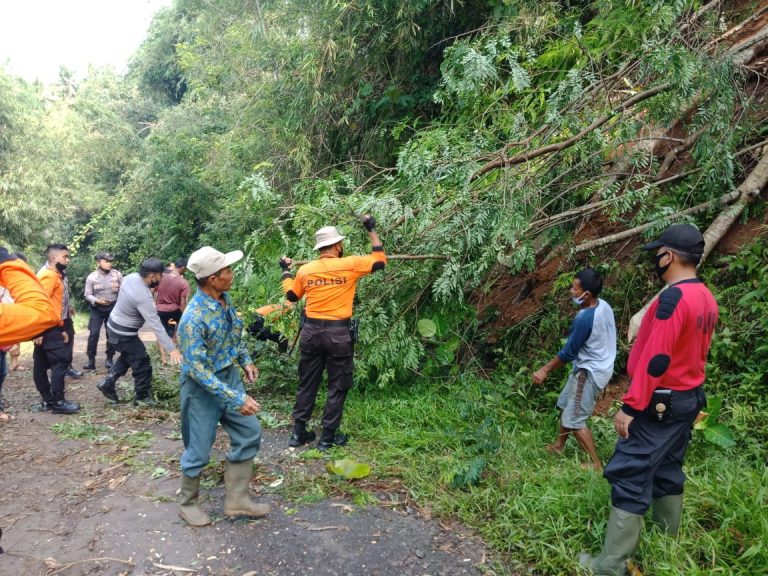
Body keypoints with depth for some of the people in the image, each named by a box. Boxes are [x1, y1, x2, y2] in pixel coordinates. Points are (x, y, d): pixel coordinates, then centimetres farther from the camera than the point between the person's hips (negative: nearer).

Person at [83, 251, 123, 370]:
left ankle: (109, 359, 17)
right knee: (93, 333, -6)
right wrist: (97, 301, -22)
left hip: (113, 307, 1)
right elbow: (88, 295, -5)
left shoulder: (117, 274, -3)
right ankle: (91, 360, 2)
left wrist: (118, 288, -19)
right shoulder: (91, 277, -5)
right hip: (97, 309, -1)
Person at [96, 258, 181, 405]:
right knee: (143, 365, 5)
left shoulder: (132, 276, -9)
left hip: (114, 325, 9)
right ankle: (142, 398, 18)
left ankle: (107, 383, 30)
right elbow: (156, 325, -34)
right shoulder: (144, 297, -33)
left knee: (127, 357, 29)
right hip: (123, 333, -9)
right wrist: (171, 349, -34)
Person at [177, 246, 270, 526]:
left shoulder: (225, 299, -3)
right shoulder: (194, 317, -29)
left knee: (249, 434, 9)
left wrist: (245, 360, 7)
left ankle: (236, 501, 22)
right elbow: (196, 369, -29)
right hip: (203, 387, -8)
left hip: (230, 377, 8)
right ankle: (189, 504, 33)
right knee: (199, 451, 8)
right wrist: (235, 399, -31)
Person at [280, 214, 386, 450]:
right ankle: (328, 437, 14)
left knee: (307, 383, 16)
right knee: (337, 386, 9)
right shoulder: (350, 265, -8)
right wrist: (372, 231, 12)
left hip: (311, 331, 4)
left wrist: (285, 271, 32)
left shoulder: (305, 270, 2)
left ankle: (298, 432, 23)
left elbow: (291, 295, 17)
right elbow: (380, 260, 4)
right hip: (338, 333, -4)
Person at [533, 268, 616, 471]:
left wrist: (545, 370, -7)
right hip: (599, 366, 10)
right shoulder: (604, 305, -3)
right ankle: (558, 446, 39)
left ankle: (597, 465, 8)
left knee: (575, 420, -1)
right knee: (566, 406, 22)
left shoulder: (584, 318, -29)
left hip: (589, 372, -10)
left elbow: (568, 353, -20)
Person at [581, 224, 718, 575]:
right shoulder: (706, 299, 8)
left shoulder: (673, 297, -21)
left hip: (659, 403, -9)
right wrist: (688, 396, 23)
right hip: (688, 398, 10)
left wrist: (630, 406, -21)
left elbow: (656, 359, -25)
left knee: (630, 479, -6)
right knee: (667, 473, 19)